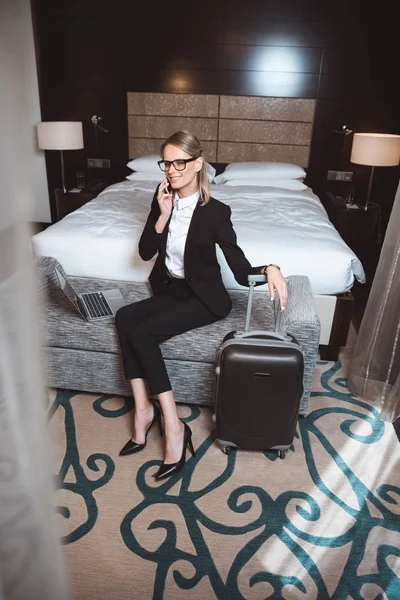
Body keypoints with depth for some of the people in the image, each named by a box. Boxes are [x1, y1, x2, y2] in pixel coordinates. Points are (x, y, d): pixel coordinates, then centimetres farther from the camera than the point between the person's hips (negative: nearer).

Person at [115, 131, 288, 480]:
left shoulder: (216, 212, -13)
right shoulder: (162, 202, 3)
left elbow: (240, 268, -15)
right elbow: (145, 252, 0)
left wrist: (269, 269, -36)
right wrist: (163, 215, -13)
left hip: (203, 298, -6)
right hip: (169, 291, 6)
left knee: (141, 333, -26)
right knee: (124, 317, -22)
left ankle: (173, 425, -18)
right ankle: (144, 409, -16)